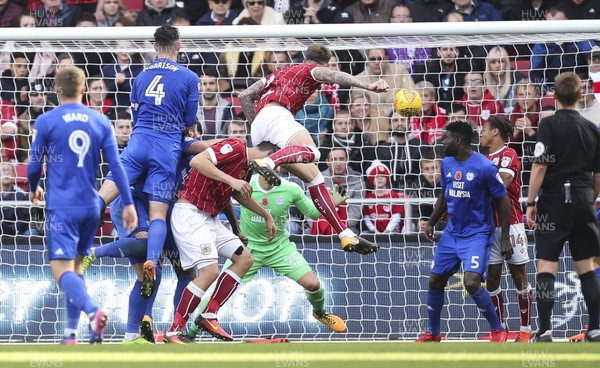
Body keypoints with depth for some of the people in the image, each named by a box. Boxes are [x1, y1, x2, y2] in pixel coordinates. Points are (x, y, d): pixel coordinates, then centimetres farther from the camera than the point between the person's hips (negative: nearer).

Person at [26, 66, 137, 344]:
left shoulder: (46, 122, -5)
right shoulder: (100, 122, 5)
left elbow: (34, 166, 0)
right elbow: (116, 165, 1)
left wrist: (33, 189, 21)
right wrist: (129, 203, 4)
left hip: (61, 206, -5)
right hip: (91, 206, 5)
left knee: (62, 271, -10)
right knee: (76, 267, 18)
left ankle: (92, 312, -37)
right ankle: (70, 333, 15)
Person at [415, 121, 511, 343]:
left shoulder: (485, 167, -16)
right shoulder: (447, 164, 5)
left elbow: (502, 202, -11)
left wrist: (505, 238, -12)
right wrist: (431, 223, 12)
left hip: (477, 234, -7)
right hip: (452, 232, 7)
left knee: (472, 283, -22)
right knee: (435, 281, 8)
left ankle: (498, 330, -5)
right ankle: (433, 333, 25)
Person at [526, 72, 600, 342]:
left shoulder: (549, 124, -6)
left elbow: (540, 167, -13)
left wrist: (531, 203, -8)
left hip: (555, 201, -4)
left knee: (546, 266, -3)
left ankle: (544, 330, -10)